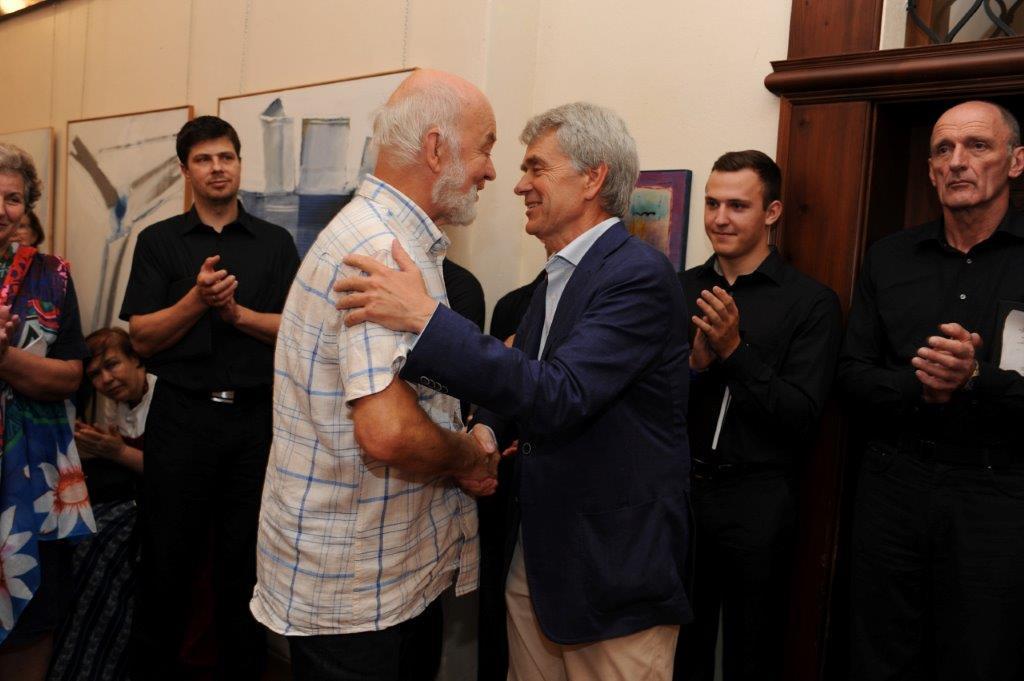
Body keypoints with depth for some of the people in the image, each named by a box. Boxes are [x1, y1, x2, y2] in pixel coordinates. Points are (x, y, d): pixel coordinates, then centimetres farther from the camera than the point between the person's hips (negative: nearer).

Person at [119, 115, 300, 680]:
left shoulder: (275, 242, 7)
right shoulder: (159, 241, 6)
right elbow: (141, 337, -1)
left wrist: (238, 313, -13)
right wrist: (196, 300, -17)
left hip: (254, 417, 1)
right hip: (181, 416, 0)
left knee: (246, 562, 10)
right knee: (168, 559, 8)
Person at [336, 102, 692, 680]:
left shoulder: (640, 275, -18)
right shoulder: (557, 278, 10)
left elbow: (559, 396, -28)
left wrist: (425, 317, -31)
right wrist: (487, 431, -2)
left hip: (616, 574, -8)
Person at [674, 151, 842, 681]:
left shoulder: (811, 302, -7)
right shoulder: (681, 290, 4)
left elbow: (802, 417, -12)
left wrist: (735, 350, -20)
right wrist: (695, 363, -18)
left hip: (757, 500, -3)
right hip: (679, 487, 3)